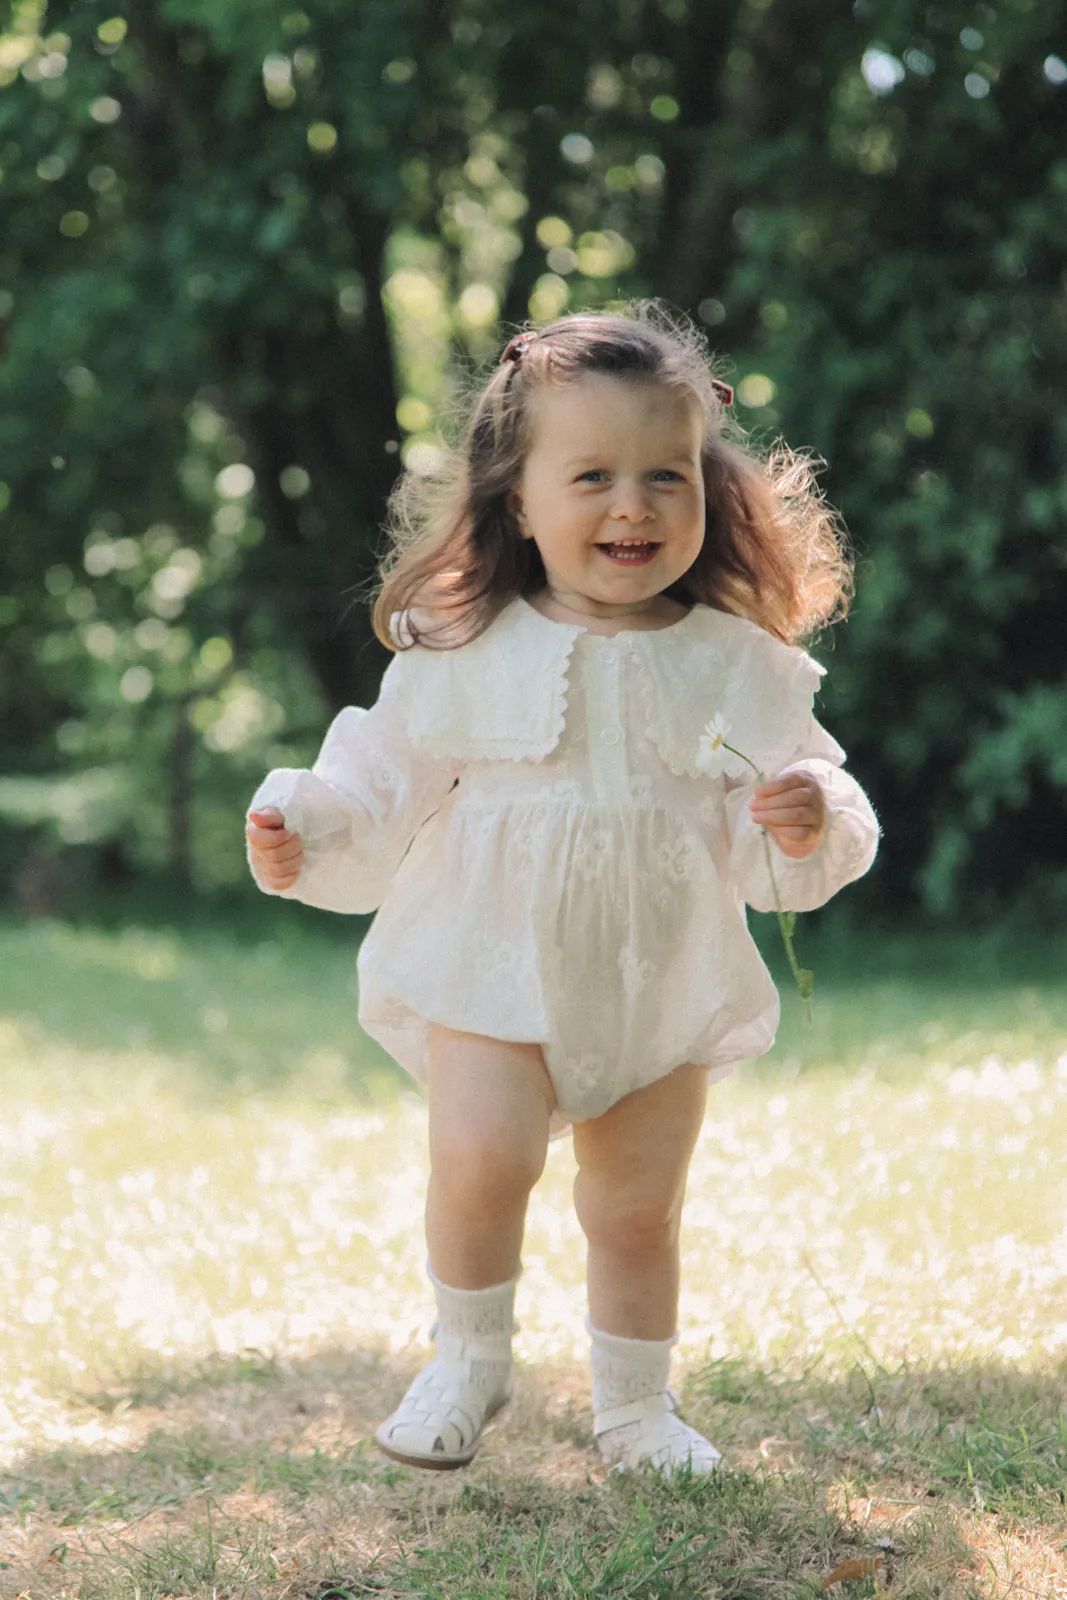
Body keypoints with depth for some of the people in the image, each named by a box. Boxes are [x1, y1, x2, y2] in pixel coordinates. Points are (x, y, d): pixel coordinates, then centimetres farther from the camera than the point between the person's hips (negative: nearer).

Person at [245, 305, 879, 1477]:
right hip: (494, 969, -1)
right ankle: (469, 1360, 7)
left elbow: (773, 851, -1)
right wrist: (307, 834, -14)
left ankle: (634, 1406, 31)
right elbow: (389, 796, 3)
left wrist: (810, 828, -22)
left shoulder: (738, 667, -3)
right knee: (479, 1159, -19)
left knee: (637, 1209, 9)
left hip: (664, 987, 2)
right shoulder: (464, 654, -5)